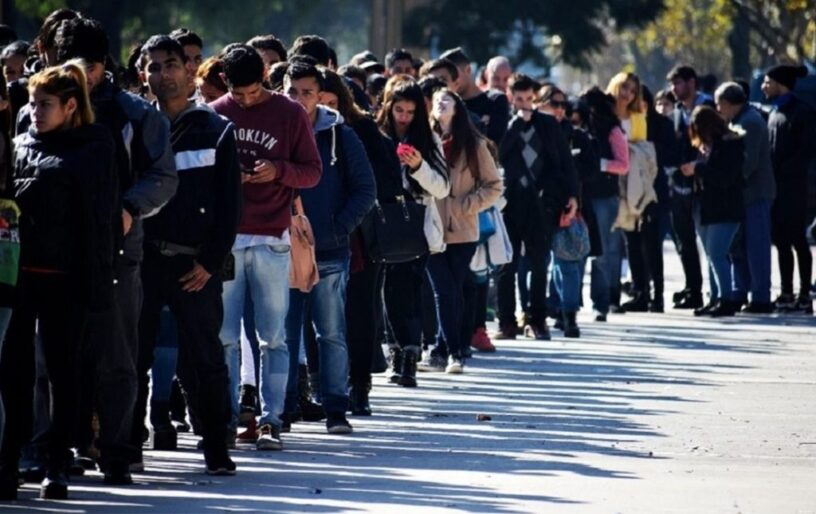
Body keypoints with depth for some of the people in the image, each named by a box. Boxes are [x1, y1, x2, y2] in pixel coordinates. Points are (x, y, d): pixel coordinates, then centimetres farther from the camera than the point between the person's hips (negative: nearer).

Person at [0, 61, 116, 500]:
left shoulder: (92, 150, -1)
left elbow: (98, 217, -4)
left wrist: (94, 282, -10)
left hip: (65, 278, -4)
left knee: (62, 370, 5)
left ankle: (57, 467, 11)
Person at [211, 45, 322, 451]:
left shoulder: (290, 114, 3)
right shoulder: (214, 114, 8)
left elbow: (313, 172, 4)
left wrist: (279, 171, -15)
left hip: (271, 240, -2)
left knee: (272, 337, -1)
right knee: (224, 336, 1)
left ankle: (270, 420, 0)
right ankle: (226, 417, 7)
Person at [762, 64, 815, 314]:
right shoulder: (775, 112, 17)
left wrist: (782, 172, -17)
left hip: (792, 188, -8)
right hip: (775, 187, 8)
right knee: (781, 241, 8)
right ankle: (787, 294, 11)